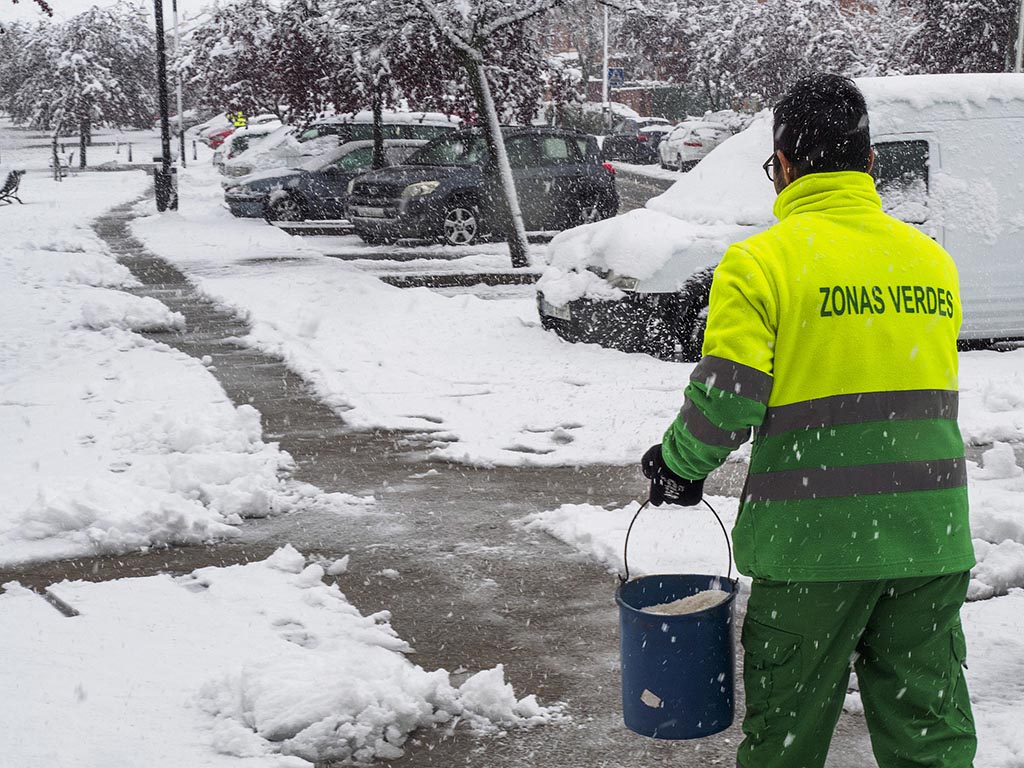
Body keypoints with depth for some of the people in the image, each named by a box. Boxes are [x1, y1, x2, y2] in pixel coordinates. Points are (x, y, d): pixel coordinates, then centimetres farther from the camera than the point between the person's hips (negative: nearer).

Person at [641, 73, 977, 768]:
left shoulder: (761, 261, -9)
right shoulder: (933, 260, 8)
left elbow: (724, 403, -12)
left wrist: (679, 462, 6)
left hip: (814, 540, -4)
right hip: (931, 536, 4)